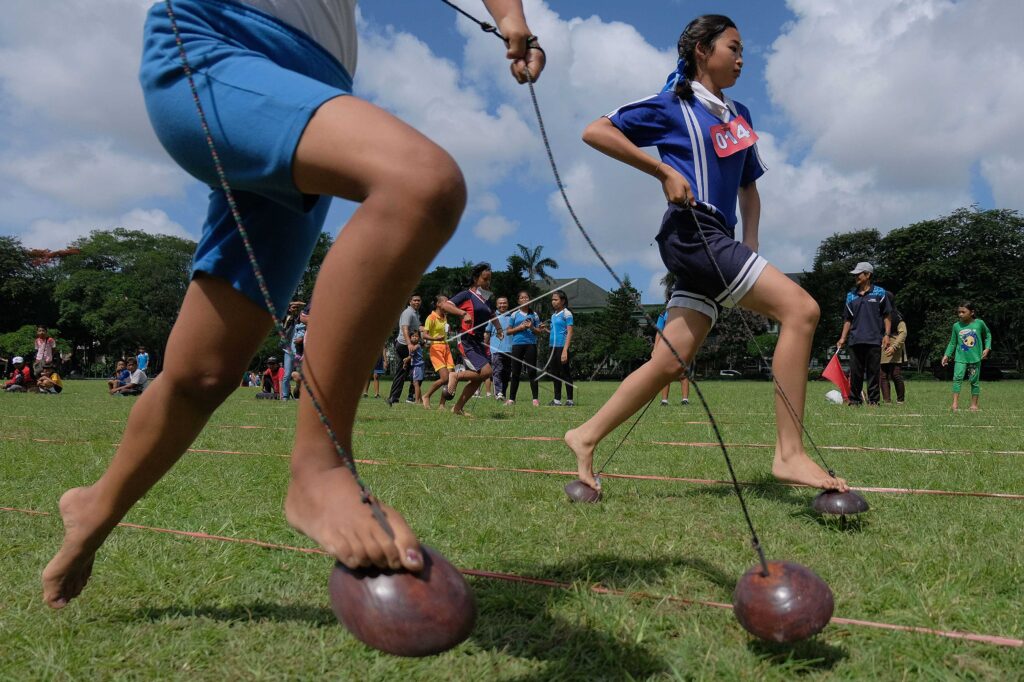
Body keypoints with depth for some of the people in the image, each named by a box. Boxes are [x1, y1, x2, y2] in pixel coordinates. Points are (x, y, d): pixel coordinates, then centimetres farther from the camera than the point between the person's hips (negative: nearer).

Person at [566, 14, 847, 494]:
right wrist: (665, 172, -12)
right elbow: (595, 132, -6)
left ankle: (587, 436, 13)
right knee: (801, 309, -18)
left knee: (672, 362, 2)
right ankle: (789, 454, -18)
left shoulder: (739, 115, 22)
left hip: (717, 242, 8)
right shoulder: (672, 105, 1)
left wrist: (750, 252, 16)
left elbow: (748, 187, 28)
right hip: (692, 233, -8)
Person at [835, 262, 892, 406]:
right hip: (855, 340, 3)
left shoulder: (879, 293, 3)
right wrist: (843, 338, 9)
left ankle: (873, 400, 8)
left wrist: (887, 335, -5)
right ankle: (854, 400, 10)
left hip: (874, 340, -3)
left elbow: (887, 315, 4)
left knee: (873, 372, 1)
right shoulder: (851, 295, 12)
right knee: (855, 372, 3)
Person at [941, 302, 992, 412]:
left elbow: (988, 335, 14)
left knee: (974, 381, 8)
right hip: (960, 358, 0)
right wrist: (947, 355, 0)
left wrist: (987, 348, 2)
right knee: (957, 377, -16)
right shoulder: (956, 326, 0)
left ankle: (974, 404, 19)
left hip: (975, 358, 0)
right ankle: (955, 403, -17)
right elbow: (952, 343, 7)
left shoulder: (979, 323, -3)